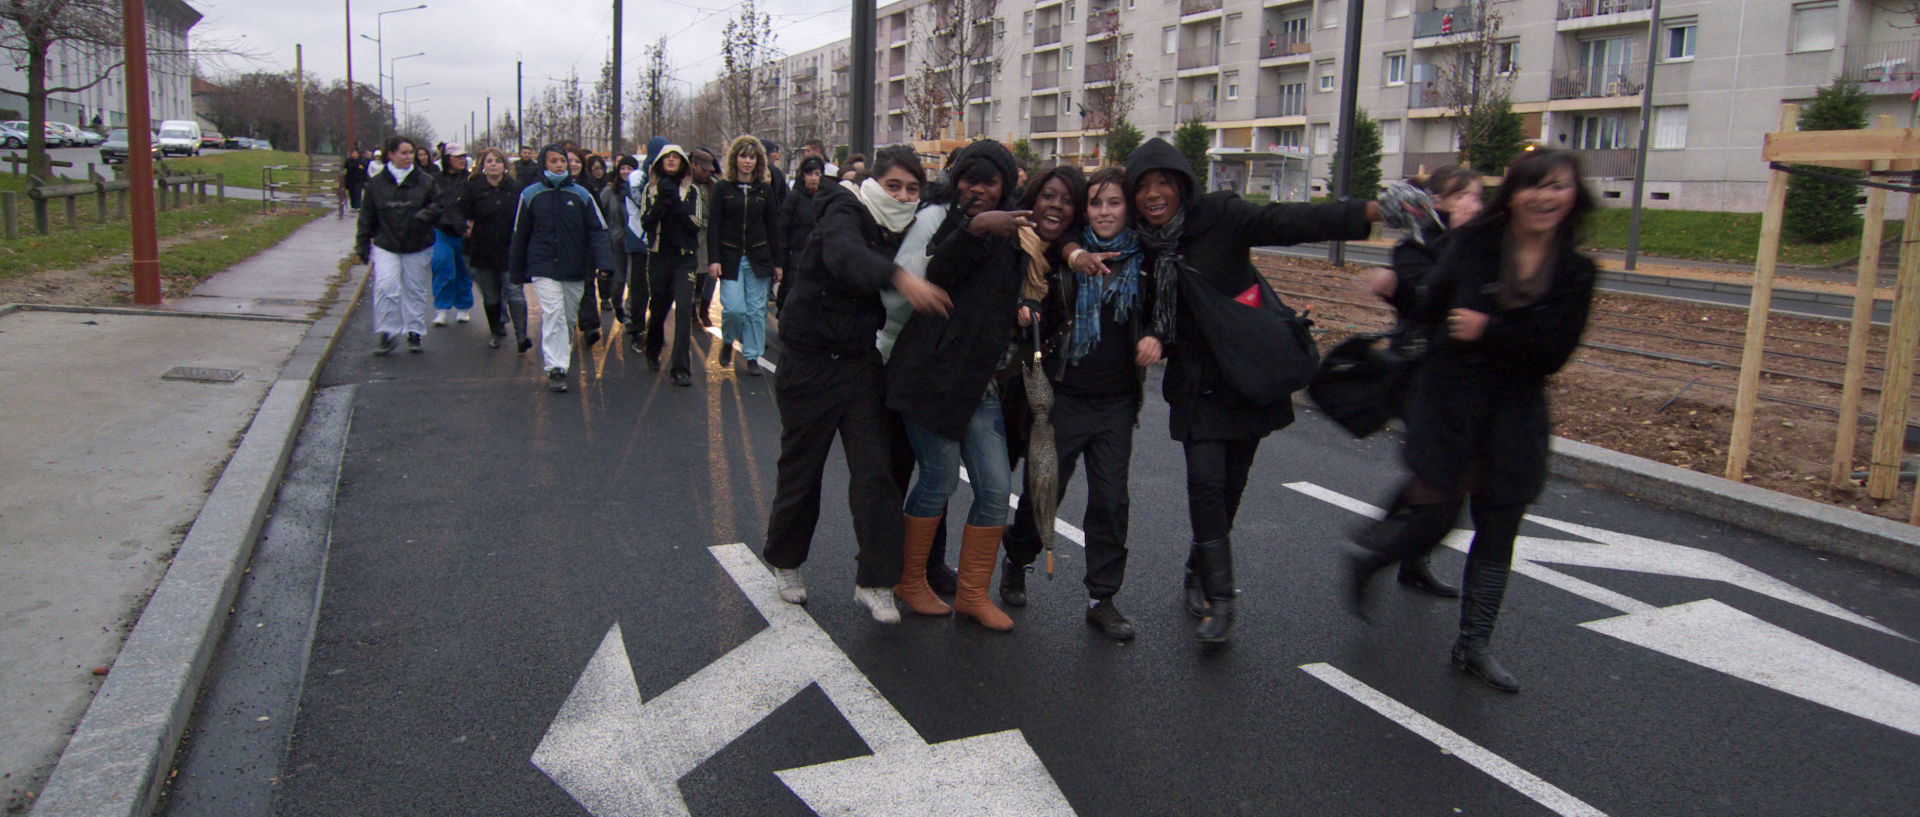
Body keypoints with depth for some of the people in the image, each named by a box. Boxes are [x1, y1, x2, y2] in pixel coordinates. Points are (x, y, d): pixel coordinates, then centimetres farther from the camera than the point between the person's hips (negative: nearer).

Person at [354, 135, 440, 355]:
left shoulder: (425, 182, 2)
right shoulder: (376, 184, 3)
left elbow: (439, 209, 6)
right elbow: (367, 217, 9)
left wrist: (428, 214, -17)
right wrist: (362, 244, 6)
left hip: (418, 247, 1)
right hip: (386, 245, -1)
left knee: (415, 290, 9)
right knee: (385, 287, -14)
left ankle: (414, 333, 22)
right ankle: (386, 334, -4)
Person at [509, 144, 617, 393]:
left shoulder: (581, 195, 3)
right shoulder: (530, 195, 3)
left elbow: (597, 232, 0)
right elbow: (520, 235, 10)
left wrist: (604, 264, -14)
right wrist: (518, 272, 12)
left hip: (575, 270, 2)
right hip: (544, 268, -2)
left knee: (569, 318, 13)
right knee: (553, 315, -15)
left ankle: (561, 356, 32)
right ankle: (555, 369, -14)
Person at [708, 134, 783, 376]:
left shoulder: (765, 189, 6)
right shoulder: (723, 188, 1)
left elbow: (773, 227, 9)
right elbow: (713, 225, -1)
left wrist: (778, 262, 6)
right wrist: (713, 259, -10)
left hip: (758, 257, 2)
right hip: (730, 257, -2)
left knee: (756, 309, 2)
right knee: (733, 307, -10)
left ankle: (752, 357, 13)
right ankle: (728, 341, 20)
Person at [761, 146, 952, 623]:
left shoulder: (904, 232, 5)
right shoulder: (845, 213, -13)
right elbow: (844, 256, -37)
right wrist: (898, 278, -56)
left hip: (862, 364, 5)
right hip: (810, 363, -4)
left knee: (875, 472, -2)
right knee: (801, 470, 9)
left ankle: (874, 583, 7)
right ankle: (786, 564, 31)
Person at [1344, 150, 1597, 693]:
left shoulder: (1576, 272, 0)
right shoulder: (1471, 245, -5)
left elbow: (1553, 353, -7)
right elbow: (1431, 312, -5)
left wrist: (1487, 332, -16)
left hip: (1515, 418, 3)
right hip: (1449, 405, -3)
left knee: (1498, 534, 9)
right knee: (1436, 514, -4)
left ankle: (1473, 645, 23)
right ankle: (1367, 558, 28)